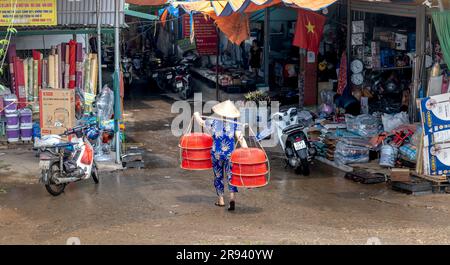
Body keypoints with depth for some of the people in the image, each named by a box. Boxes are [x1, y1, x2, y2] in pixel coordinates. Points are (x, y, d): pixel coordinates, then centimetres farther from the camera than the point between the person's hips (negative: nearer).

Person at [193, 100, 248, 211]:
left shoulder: (213, 122, -5)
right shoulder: (235, 124, -5)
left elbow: (201, 122, 11)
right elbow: (241, 138, -12)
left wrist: (196, 115, 30)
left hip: (217, 154, 0)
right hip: (230, 154, 0)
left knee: (218, 176, 14)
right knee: (231, 176, 3)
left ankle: (220, 200, 22)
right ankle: (232, 197, -16)